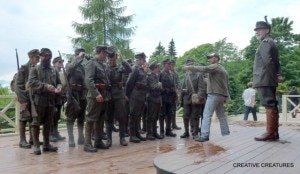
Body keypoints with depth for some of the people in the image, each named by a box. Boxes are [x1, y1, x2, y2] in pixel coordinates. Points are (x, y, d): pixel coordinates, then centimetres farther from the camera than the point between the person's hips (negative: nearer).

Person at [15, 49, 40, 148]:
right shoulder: (23, 68, -7)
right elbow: (18, 86, -11)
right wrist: (22, 100, -17)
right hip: (26, 99, -6)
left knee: (33, 119, 11)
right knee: (24, 119, 0)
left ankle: (32, 139, 21)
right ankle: (22, 140, 7)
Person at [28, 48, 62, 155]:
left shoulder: (54, 70, 15)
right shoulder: (34, 69, 2)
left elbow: (59, 82, 16)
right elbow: (31, 82, -12)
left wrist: (58, 87, -9)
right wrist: (45, 86, -25)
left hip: (51, 100, 4)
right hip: (39, 100, -4)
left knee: (48, 123, 10)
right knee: (36, 123, 0)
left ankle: (46, 144, 19)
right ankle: (36, 145, 9)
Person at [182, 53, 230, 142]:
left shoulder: (215, 66, -5)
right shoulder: (223, 69, 22)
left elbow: (203, 69, -22)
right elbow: (227, 84, 20)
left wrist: (189, 67, -21)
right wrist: (226, 96, 21)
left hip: (214, 94, -9)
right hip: (221, 95, 9)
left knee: (207, 115, -12)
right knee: (221, 115, 16)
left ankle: (204, 135, -17)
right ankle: (226, 133, 20)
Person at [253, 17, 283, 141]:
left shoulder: (265, 42, -6)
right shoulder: (271, 43, 25)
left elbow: (267, 61, -19)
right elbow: (276, 62, 20)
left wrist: (274, 76, -10)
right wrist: (278, 75, 8)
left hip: (264, 80, -10)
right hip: (269, 80, 10)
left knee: (269, 106, -10)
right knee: (272, 106, 8)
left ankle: (270, 133, -8)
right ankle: (274, 132, 13)